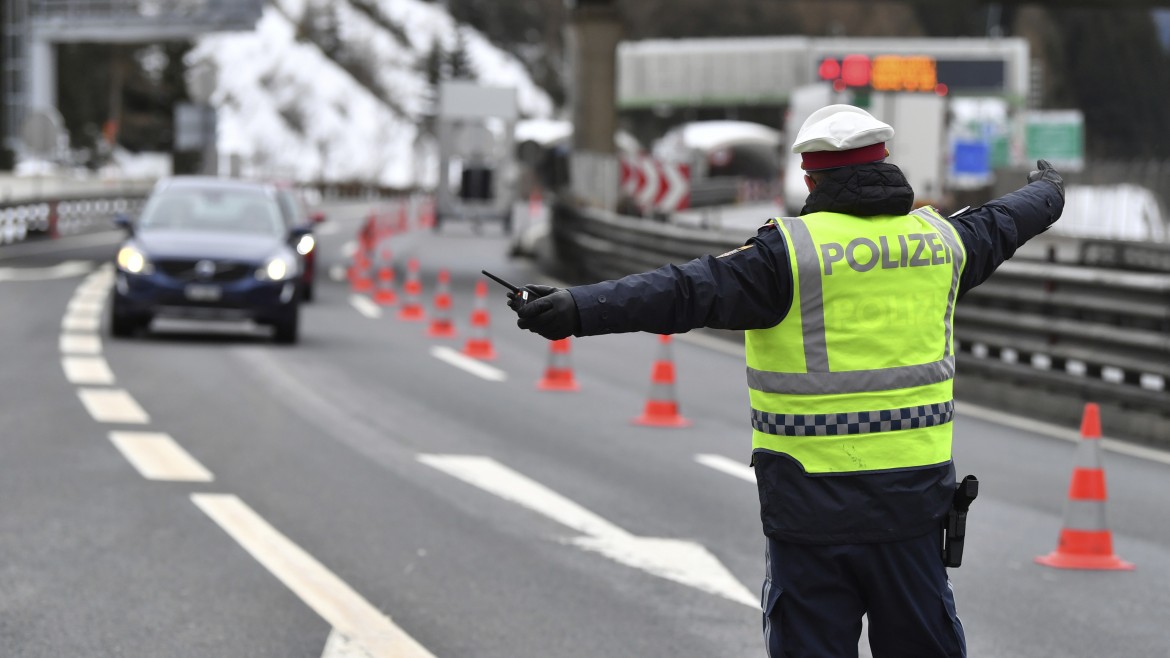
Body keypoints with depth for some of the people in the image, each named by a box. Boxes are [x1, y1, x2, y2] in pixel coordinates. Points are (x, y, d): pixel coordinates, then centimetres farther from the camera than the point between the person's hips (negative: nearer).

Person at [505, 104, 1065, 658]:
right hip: (912, 499, 5)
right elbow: (998, 226, 27)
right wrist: (1047, 195, 50)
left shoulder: (794, 250, -12)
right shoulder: (939, 239, 6)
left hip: (815, 503, -5)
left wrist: (580, 309, -29)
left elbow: (692, 292, -22)